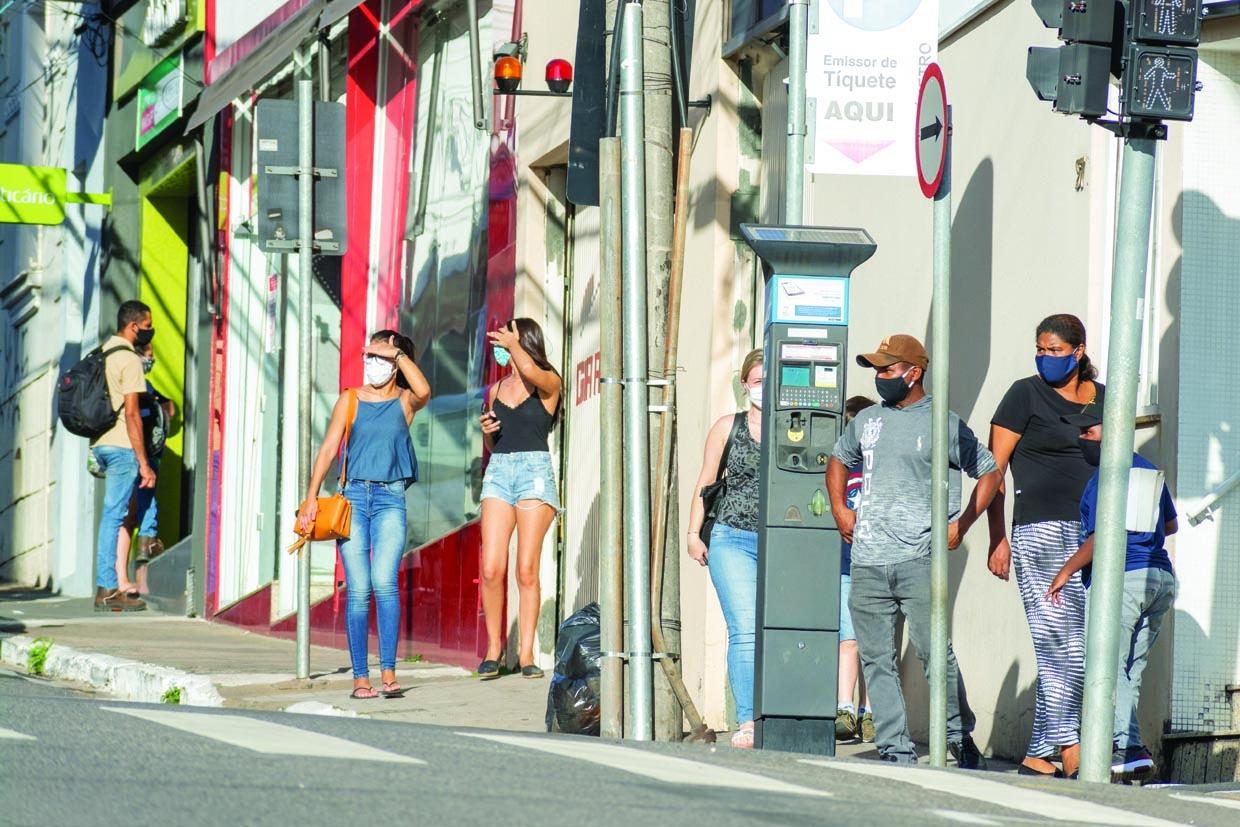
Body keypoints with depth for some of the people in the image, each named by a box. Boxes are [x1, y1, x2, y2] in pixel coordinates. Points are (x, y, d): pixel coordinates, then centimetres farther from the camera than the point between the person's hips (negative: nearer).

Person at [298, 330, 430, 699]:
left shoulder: (405, 402, 7)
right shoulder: (350, 399, 11)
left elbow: (423, 390, -17)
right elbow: (329, 448, 7)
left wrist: (397, 353, -9)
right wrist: (311, 497, -2)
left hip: (390, 499, -2)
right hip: (354, 496, 2)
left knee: (384, 582, -17)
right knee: (358, 590, -3)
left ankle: (388, 672, -18)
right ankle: (360, 677, -2)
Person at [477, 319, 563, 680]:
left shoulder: (548, 384, 1)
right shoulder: (497, 389, 17)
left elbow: (530, 370, -23)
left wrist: (513, 344, -6)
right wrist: (487, 430, 3)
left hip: (535, 472, -5)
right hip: (498, 471, 5)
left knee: (526, 569, -8)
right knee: (491, 570, -6)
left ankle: (526, 653, -5)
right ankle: (493, 648, 3)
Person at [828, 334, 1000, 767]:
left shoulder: (944, 424, 0)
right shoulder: (867, 420, 16)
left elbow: (990, 473, 5)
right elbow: (839, 460, 33)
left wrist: (960, 525, -2)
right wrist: (839, 509, 18)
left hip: (919, 558, -5)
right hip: (867, 563, 5)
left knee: (933, 651, -8)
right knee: (876, 659, 2)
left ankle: (961, 738, 7)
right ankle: (895, 750, 5)